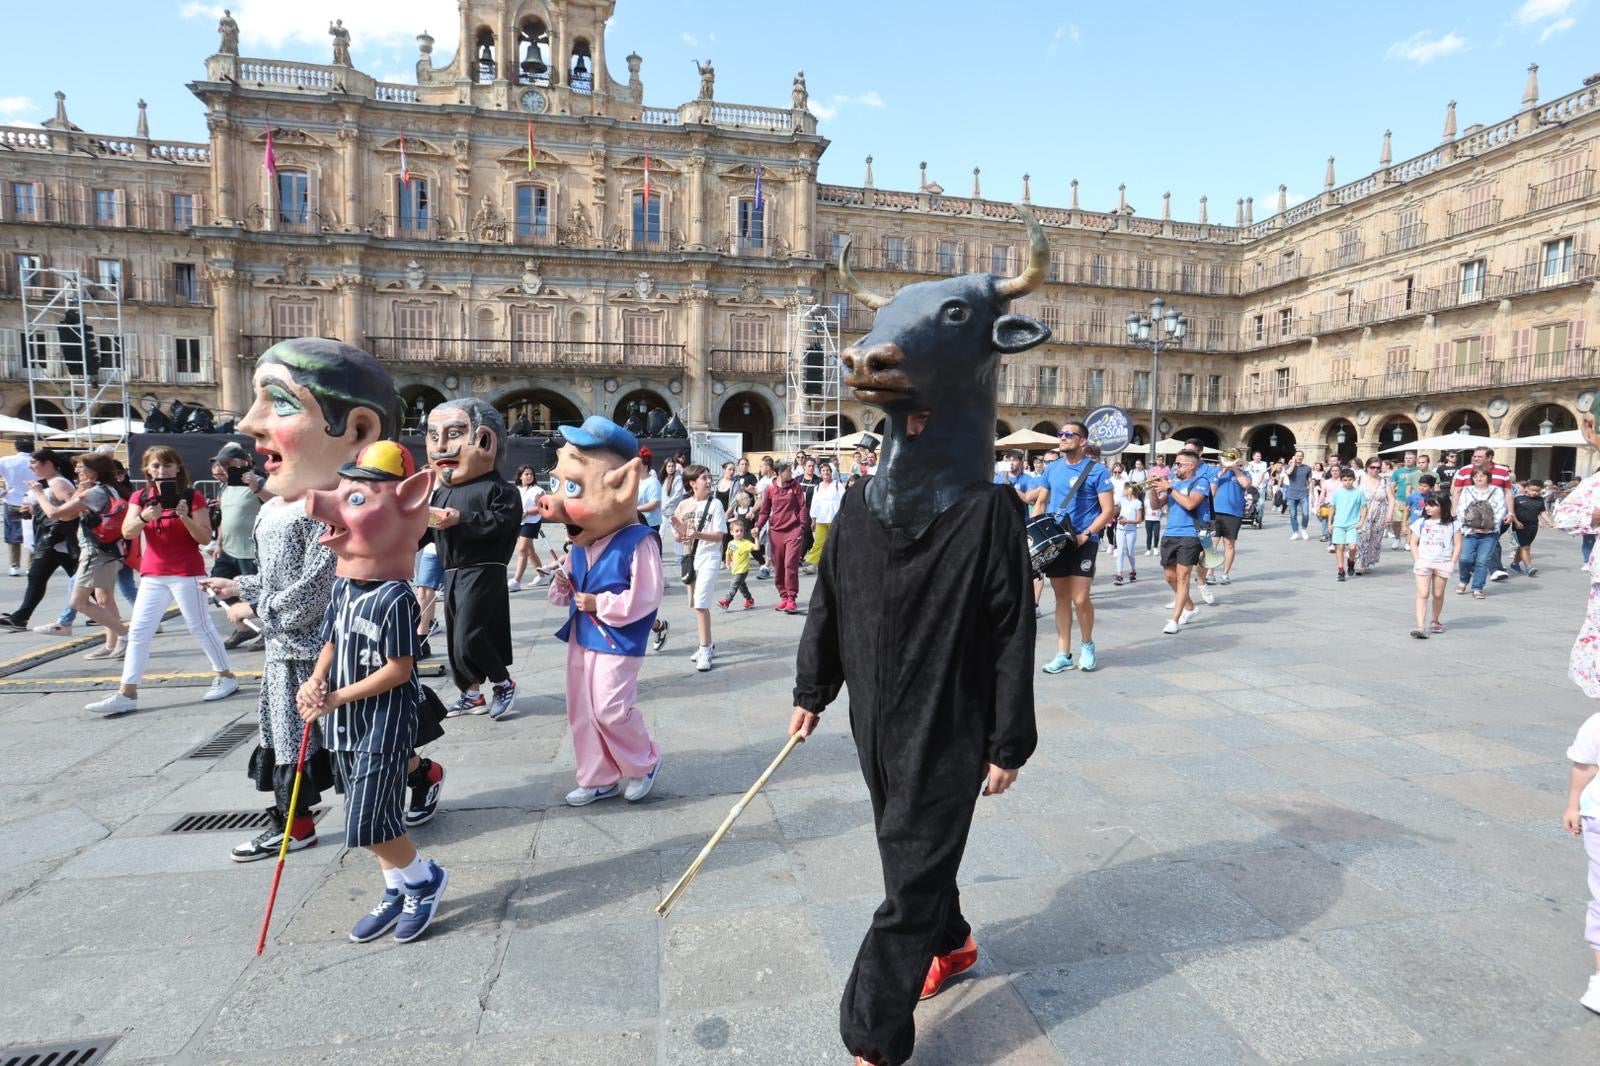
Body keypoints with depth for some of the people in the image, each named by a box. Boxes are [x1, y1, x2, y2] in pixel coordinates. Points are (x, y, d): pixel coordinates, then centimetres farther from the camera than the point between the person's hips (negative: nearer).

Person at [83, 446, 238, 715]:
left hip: (186, 573, -5)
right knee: (138, 632, 3)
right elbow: (127, 532, -6)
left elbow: (205, 538, -9)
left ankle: (227, 677, 15)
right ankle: (127, 694, 7)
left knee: (199, 627, 2)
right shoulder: (140, 497, 7)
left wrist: (185, 517, -24)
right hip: (152, 575, 5)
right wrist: (144, 517, -25)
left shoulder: (192, 496, -5)